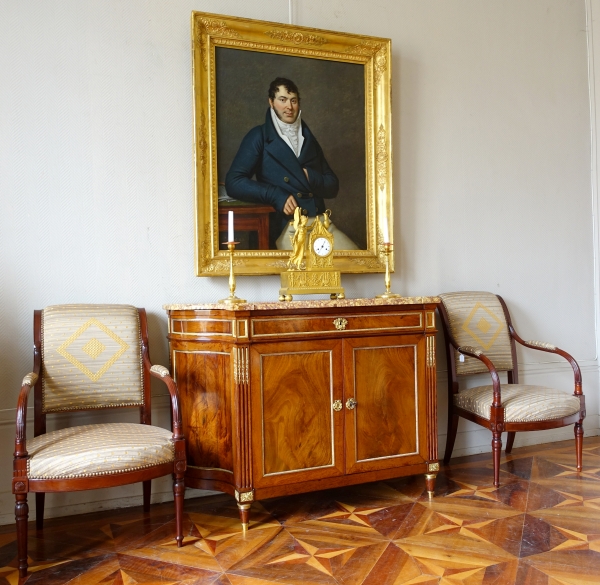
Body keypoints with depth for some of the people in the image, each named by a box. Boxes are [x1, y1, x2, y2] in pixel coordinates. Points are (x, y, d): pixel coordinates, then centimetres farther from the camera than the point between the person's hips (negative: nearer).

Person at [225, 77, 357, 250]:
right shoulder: (259, 136, 7)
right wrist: (276, 196, -14)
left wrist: (309, 176, -1)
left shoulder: (309, 138, 21)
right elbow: (234, 182, -4)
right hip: (287, 227, -5)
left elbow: (333, 187, 20)